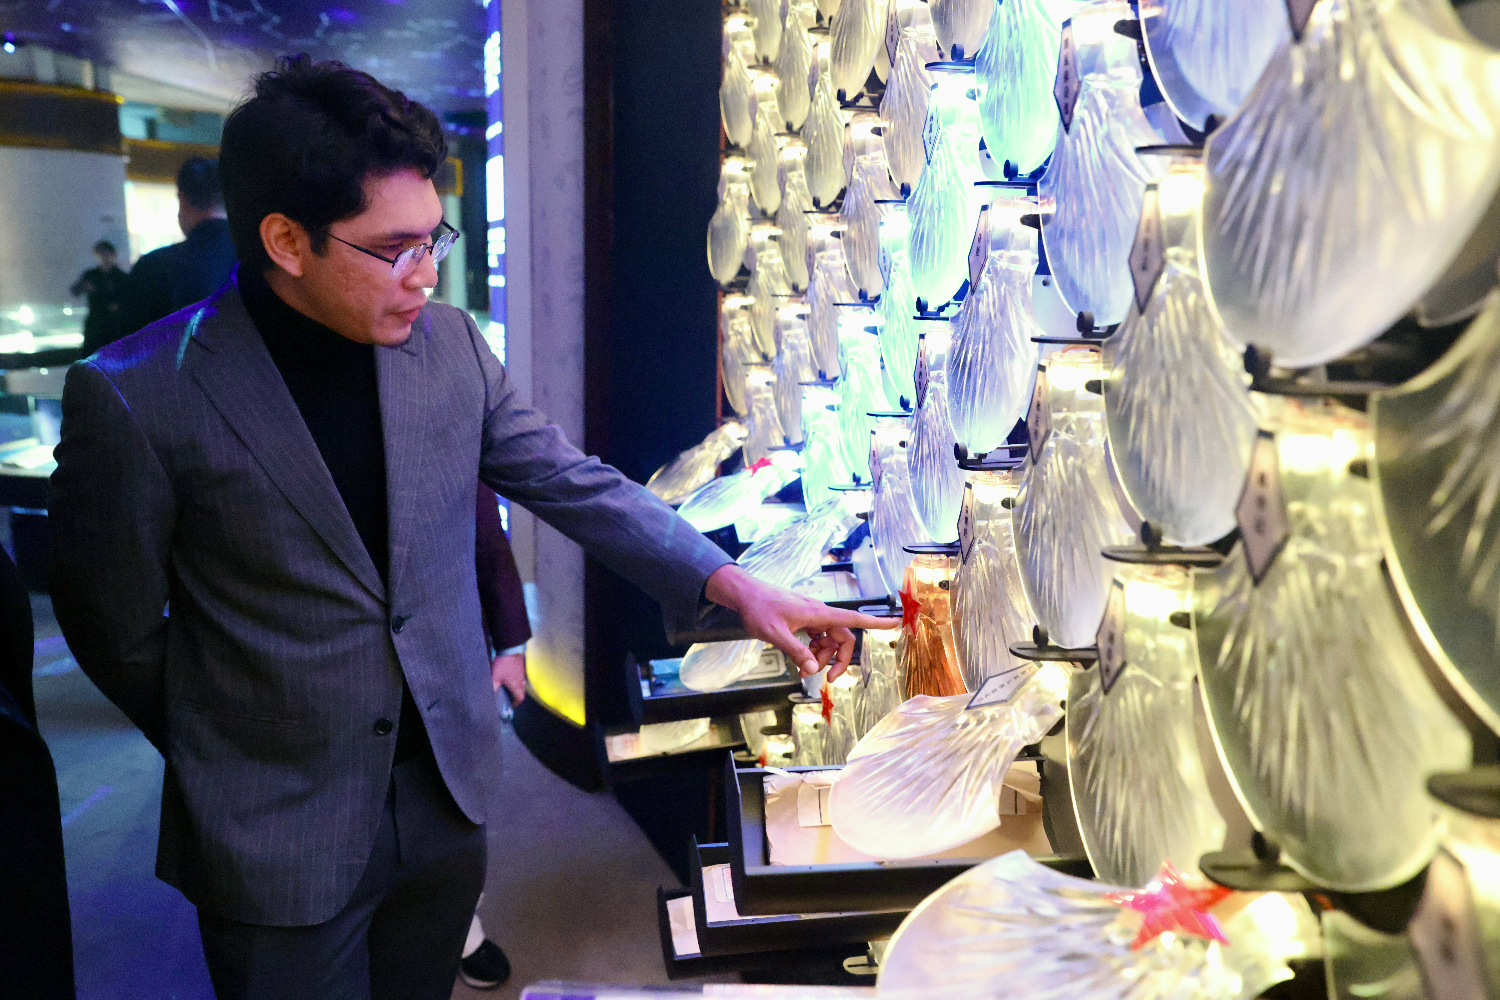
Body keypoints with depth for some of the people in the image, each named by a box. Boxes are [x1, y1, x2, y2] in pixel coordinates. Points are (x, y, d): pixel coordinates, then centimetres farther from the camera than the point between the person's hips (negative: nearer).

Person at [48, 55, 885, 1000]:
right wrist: (232, 750, 3)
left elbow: (575, 483, 1)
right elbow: (118, 631, -6)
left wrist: (734, 585, -6)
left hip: (450, 795, 4)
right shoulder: (133, 397, -17)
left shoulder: (449, 342, -5)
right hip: (278, 842, -4)